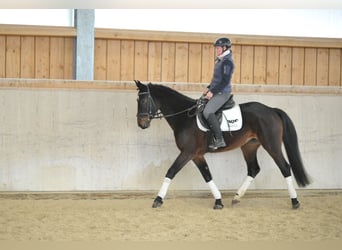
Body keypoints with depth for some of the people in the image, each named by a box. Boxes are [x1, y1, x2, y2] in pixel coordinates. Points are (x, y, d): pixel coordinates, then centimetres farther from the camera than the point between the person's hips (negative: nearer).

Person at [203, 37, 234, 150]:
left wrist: (213, 92, -21)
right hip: (215, 92, 11)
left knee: (207, 112, -26)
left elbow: (225, 81, -21)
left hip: (222, 93, -11)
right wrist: (209, 88, 14)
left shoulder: (227, 62, -15)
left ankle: (220, 140, -21)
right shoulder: (220, 60, 16)